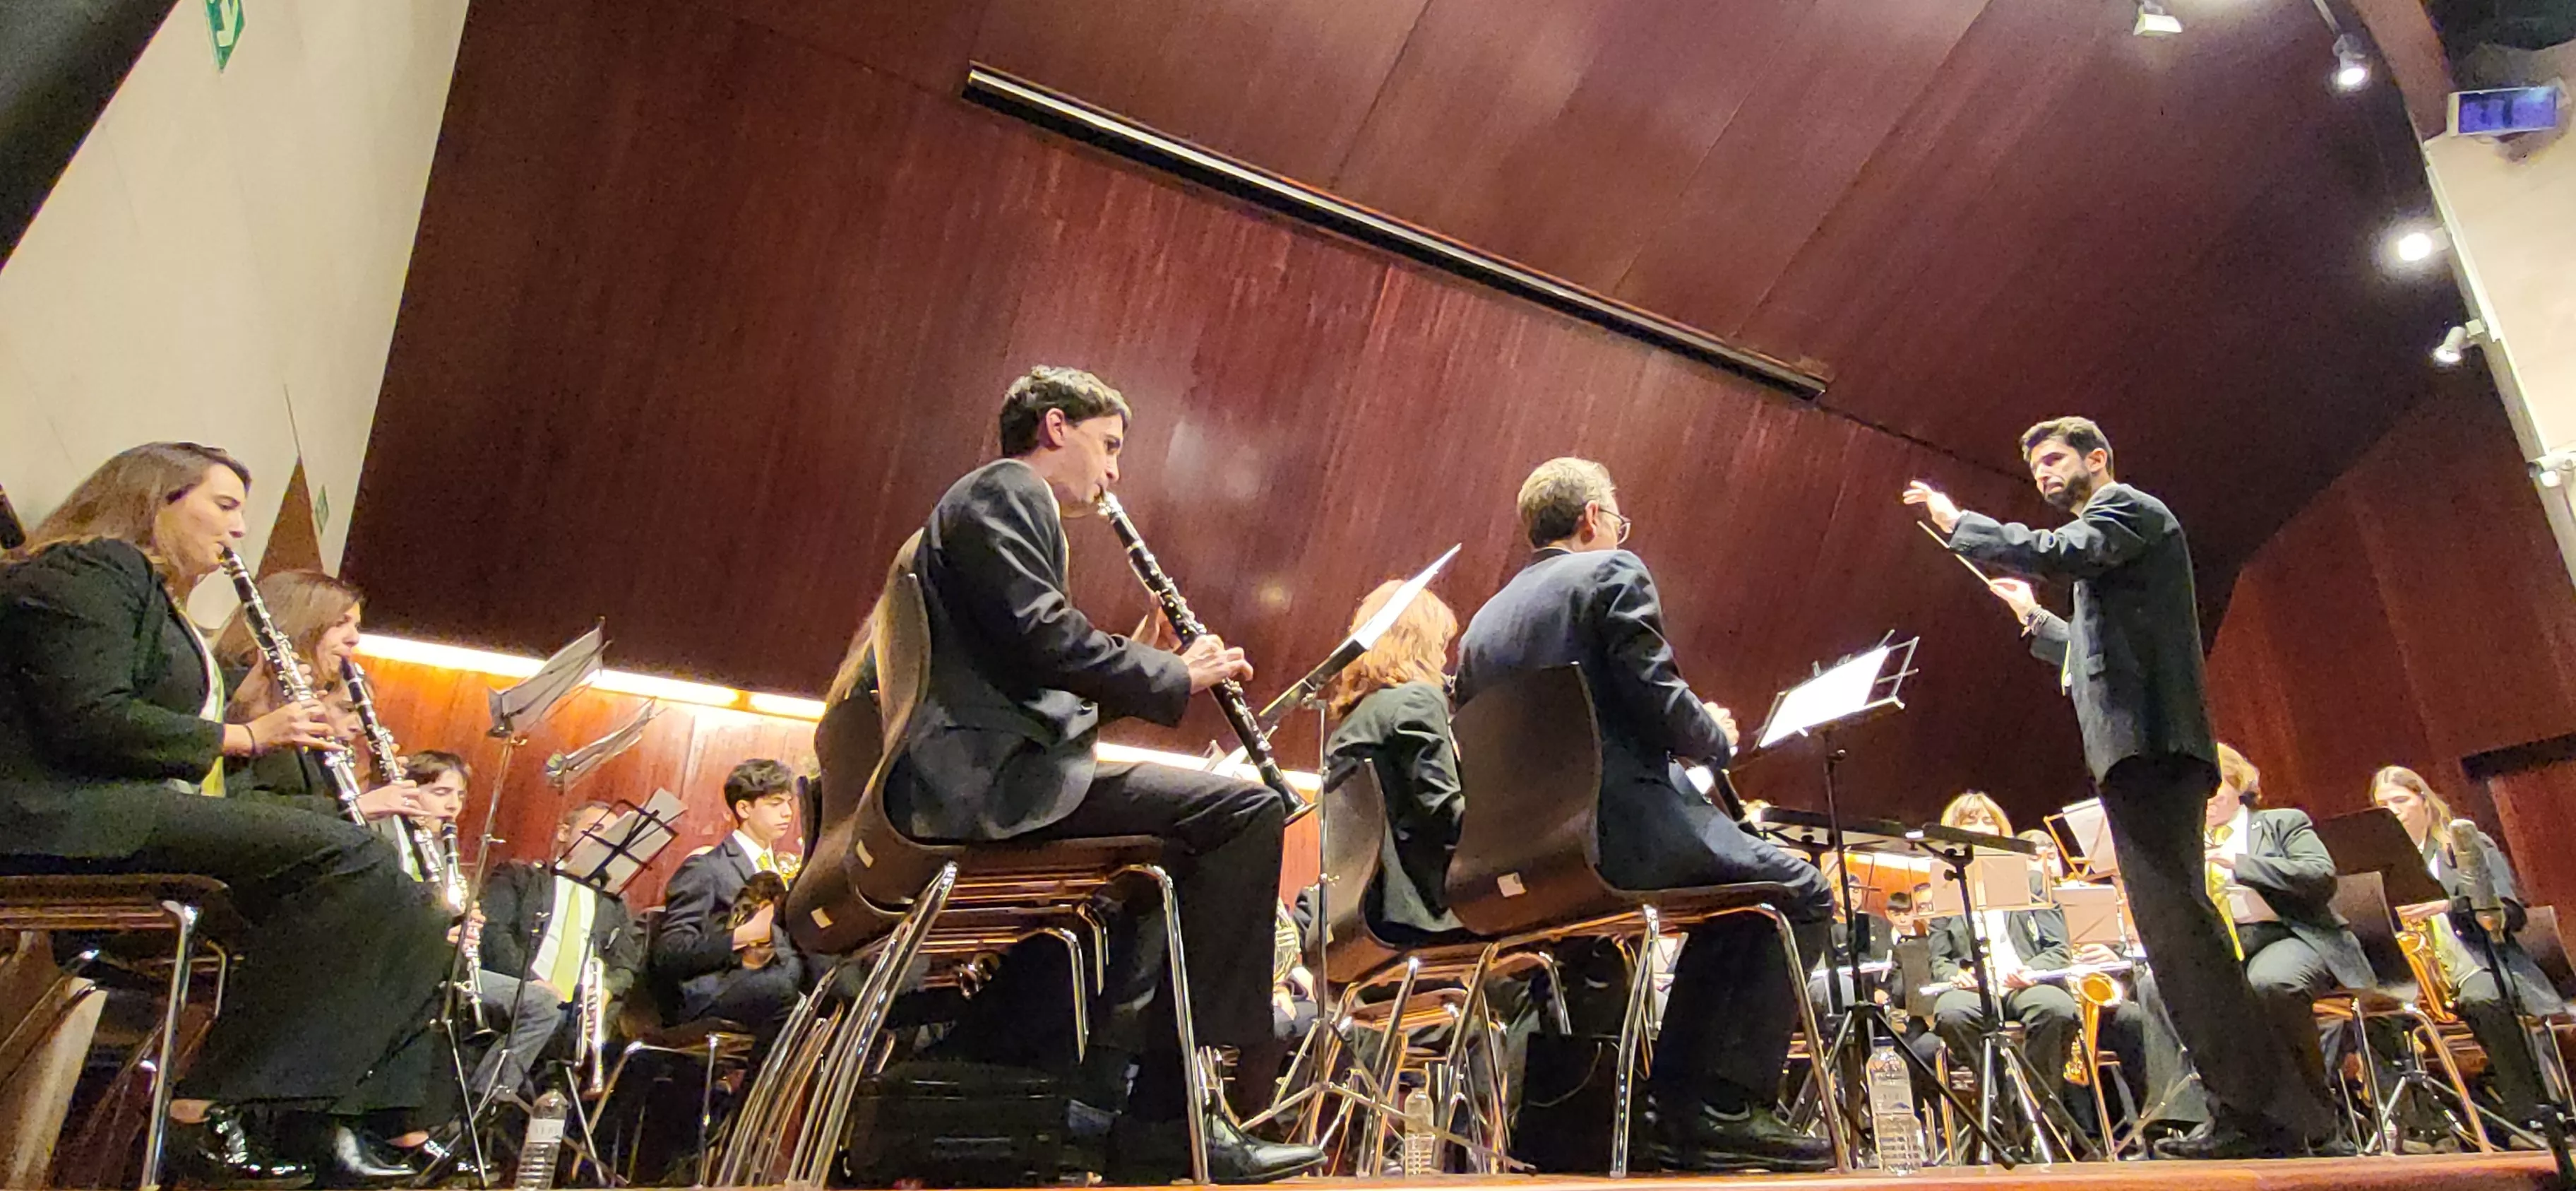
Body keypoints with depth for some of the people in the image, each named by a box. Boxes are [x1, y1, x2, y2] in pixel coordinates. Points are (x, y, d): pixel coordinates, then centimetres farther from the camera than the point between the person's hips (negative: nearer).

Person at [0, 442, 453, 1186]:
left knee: (406, 917, -3)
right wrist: (247, 736, -10)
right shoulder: (89, 569, -2)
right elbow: (89, 720, -17)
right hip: (68, 817, -10)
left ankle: (320, 1117, -8)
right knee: (348, 860, -30)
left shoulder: (162, 605, 28)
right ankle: (203, 1110, -25)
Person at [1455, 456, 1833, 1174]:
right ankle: (1724, 1105, 7)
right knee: (1801, 895, 11)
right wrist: (1718, 738, 10)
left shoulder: (1483, 623, 18)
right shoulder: (1612, 573, -2)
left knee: (1735, 899, 30)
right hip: (1624, 829, -8)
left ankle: (1674, 1101, 29)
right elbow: (1661, 704, -12)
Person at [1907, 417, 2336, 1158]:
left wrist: (1956, 523, -10)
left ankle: (2267, 1110, -17)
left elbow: (2058, 553, -18)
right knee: (2172, 926, 7)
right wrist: (2035, 618, 30)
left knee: (2174, 917, -17)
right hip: (2138, 746, 10)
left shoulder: (2130, 507, 3)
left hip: (2147, 740, -10)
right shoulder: (2105, 532, 30)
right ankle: (2258, 1107, 10)